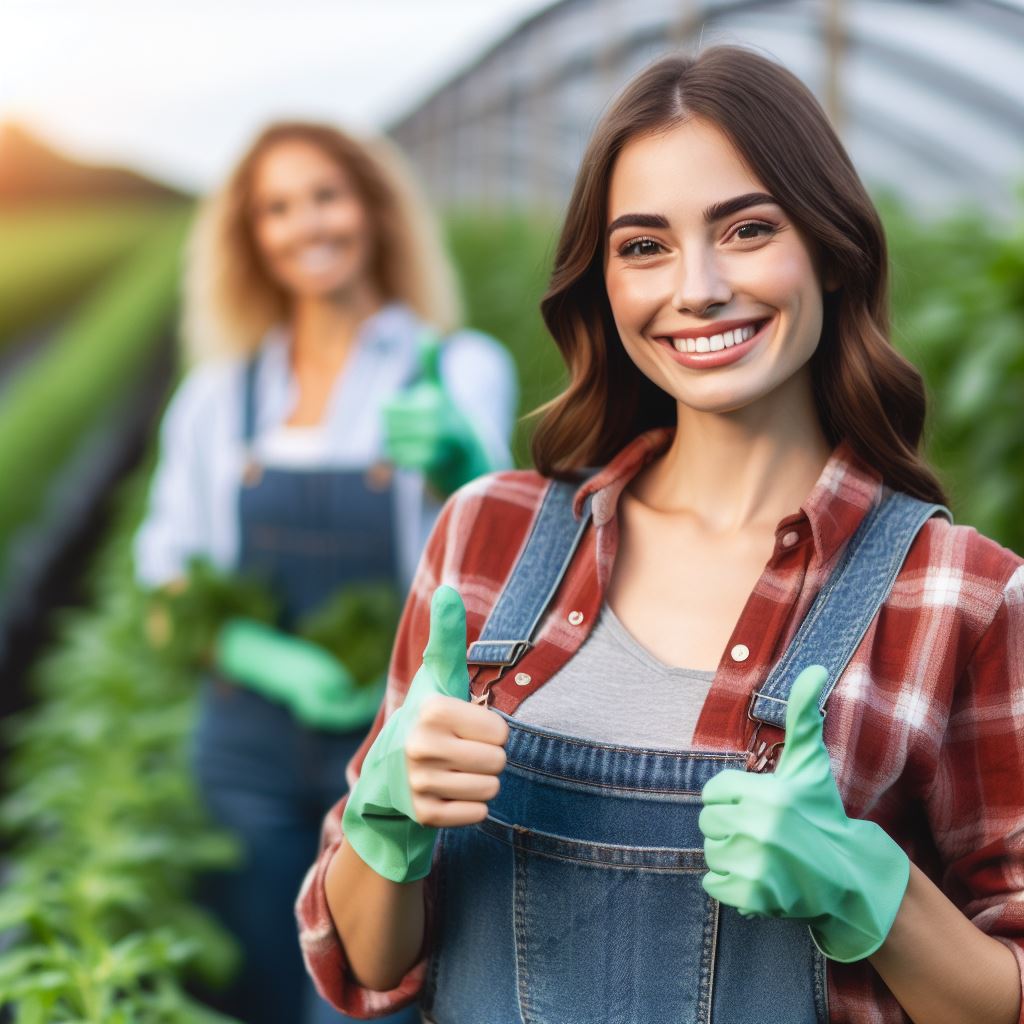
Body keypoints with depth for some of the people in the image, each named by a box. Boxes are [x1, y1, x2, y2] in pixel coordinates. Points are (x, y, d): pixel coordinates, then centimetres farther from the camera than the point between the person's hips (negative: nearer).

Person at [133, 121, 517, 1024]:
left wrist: (455, 462, -37)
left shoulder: (458, 369, 0)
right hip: (249, 743, 3)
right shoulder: (218, 394, 9)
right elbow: (168, 580, 9)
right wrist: (262, 657, -10)